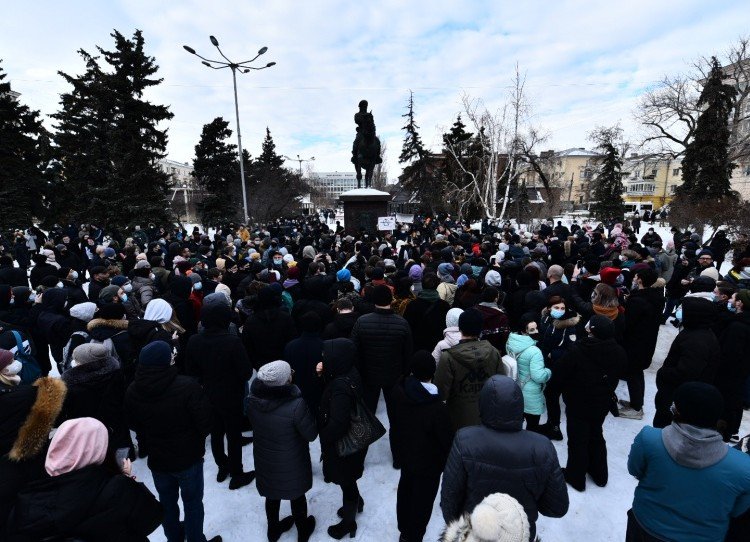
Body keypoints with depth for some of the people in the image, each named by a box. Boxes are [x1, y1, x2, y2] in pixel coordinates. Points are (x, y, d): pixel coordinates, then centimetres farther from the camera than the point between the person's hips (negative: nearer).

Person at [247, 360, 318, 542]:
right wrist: (309, 415, -6)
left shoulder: (253, 399, -20)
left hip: (264, 460, 4)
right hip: (291, 463, -4)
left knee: (272, 495, 29)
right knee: (297, 496, 24)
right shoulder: (296, 405, -36)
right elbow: (311, 434, -21)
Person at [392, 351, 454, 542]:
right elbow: (446, 439, -21)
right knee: (422, 503, 17)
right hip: (429, 463, -6)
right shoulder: (438, 407, -34)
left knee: (405, 492, 27)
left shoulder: (399, 391, -18)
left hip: (406, 455, 6)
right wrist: (449, 460, -4)